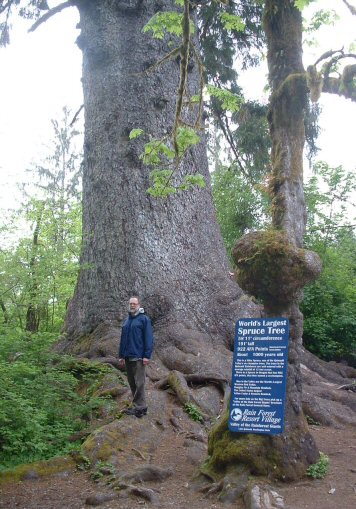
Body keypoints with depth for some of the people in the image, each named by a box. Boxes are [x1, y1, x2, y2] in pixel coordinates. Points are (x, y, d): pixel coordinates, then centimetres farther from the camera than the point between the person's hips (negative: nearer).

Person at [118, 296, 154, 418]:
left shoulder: (144, 319, -5)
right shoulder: (126, 321, 16)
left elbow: (149, 338, -11)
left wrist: (147, 356, -17)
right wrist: (121, 356, 16)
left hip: (138, 357, -7)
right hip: (128, 357, 8)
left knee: (139, 383, -7)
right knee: (131, 382, 11)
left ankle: (139, 407, -2)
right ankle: (140, 407, 19)